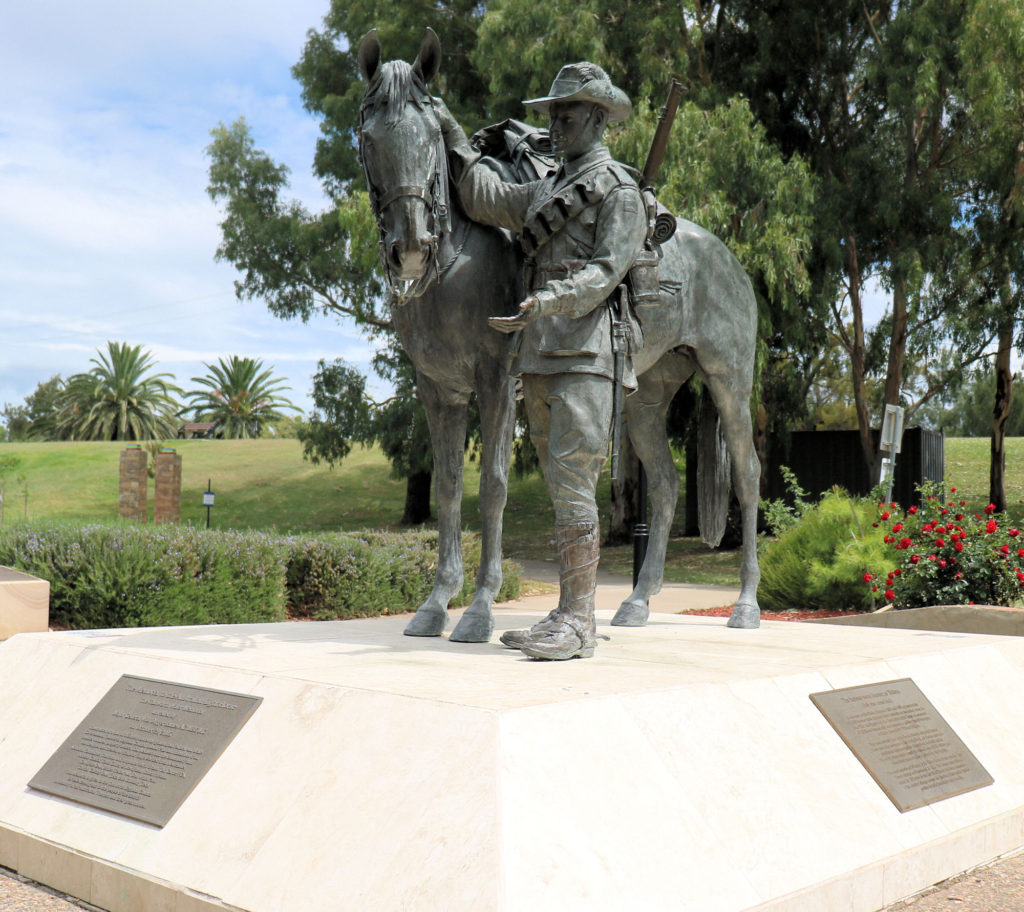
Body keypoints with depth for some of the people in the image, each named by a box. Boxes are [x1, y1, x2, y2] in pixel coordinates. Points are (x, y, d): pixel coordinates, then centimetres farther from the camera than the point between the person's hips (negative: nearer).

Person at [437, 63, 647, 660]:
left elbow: (607, 269, -12)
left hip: (584, 352, -8)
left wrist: (549, 300, -25)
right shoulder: (547, 191, 25)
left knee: (570, 479, -14)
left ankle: (578, 622, -10)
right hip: (540, 353, 8)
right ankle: (573, 618, 13)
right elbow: (488, 200, 24)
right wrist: (454, 136, 24)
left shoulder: (619, 189, -1)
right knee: (562, 484, 8)